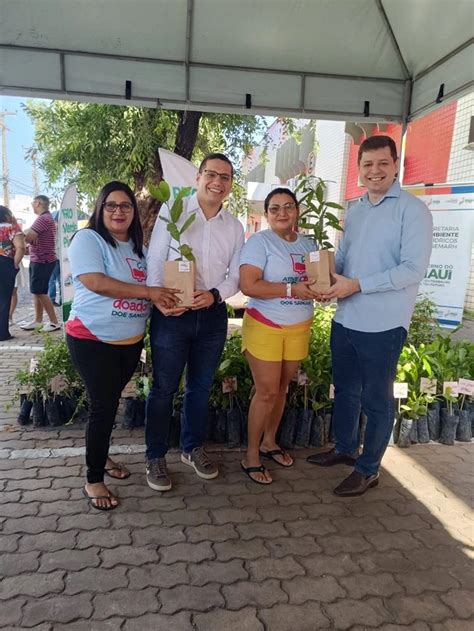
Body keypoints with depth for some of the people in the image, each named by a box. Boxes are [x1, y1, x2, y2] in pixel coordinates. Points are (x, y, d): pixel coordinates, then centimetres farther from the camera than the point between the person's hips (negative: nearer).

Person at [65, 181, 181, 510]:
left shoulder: (139, 246, 12)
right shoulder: (88, 239, -10)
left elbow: (153, 283, 20)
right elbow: (96, 282, -24)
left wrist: (170, 297, -3)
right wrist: (148, 292, -24)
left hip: (131, 341, 7)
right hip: (93, 340, -6)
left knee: (110, 401, 18)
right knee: (103, 406, -3)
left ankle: (101, 457, 38)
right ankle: (94, 480, 14)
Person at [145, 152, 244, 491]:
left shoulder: (234, 227, 8)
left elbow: (236, 274, 9)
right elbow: (154, 261, -5)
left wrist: (215, 294, -11)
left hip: (213, 315, 4)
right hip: (171, 314, -3)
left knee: (201, 386, 15)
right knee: (164, 387, 4)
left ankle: (193, 448, 34)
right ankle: (156, 456, 22)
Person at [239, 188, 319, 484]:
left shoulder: (308, 243, 11)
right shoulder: (259, 241, -9)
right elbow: (248, 285, -20)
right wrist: (291, 289, -24)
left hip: (299, 327, 6)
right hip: (265, 326, -6)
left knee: (281, 388, 14)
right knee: (267, 392, -3)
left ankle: (269, 442, 33)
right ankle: (251, 456, 14)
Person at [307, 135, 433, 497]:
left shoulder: (412, 210, -10)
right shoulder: (355, 211, 12)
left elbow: (414, 269, -19)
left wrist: (357, 285, -21)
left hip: (382, 325, -7)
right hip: (345, 320, 7)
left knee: (376, 400, 8)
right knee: (345, 390, 19)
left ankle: (368, 470, 25)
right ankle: (345, 449, 40)